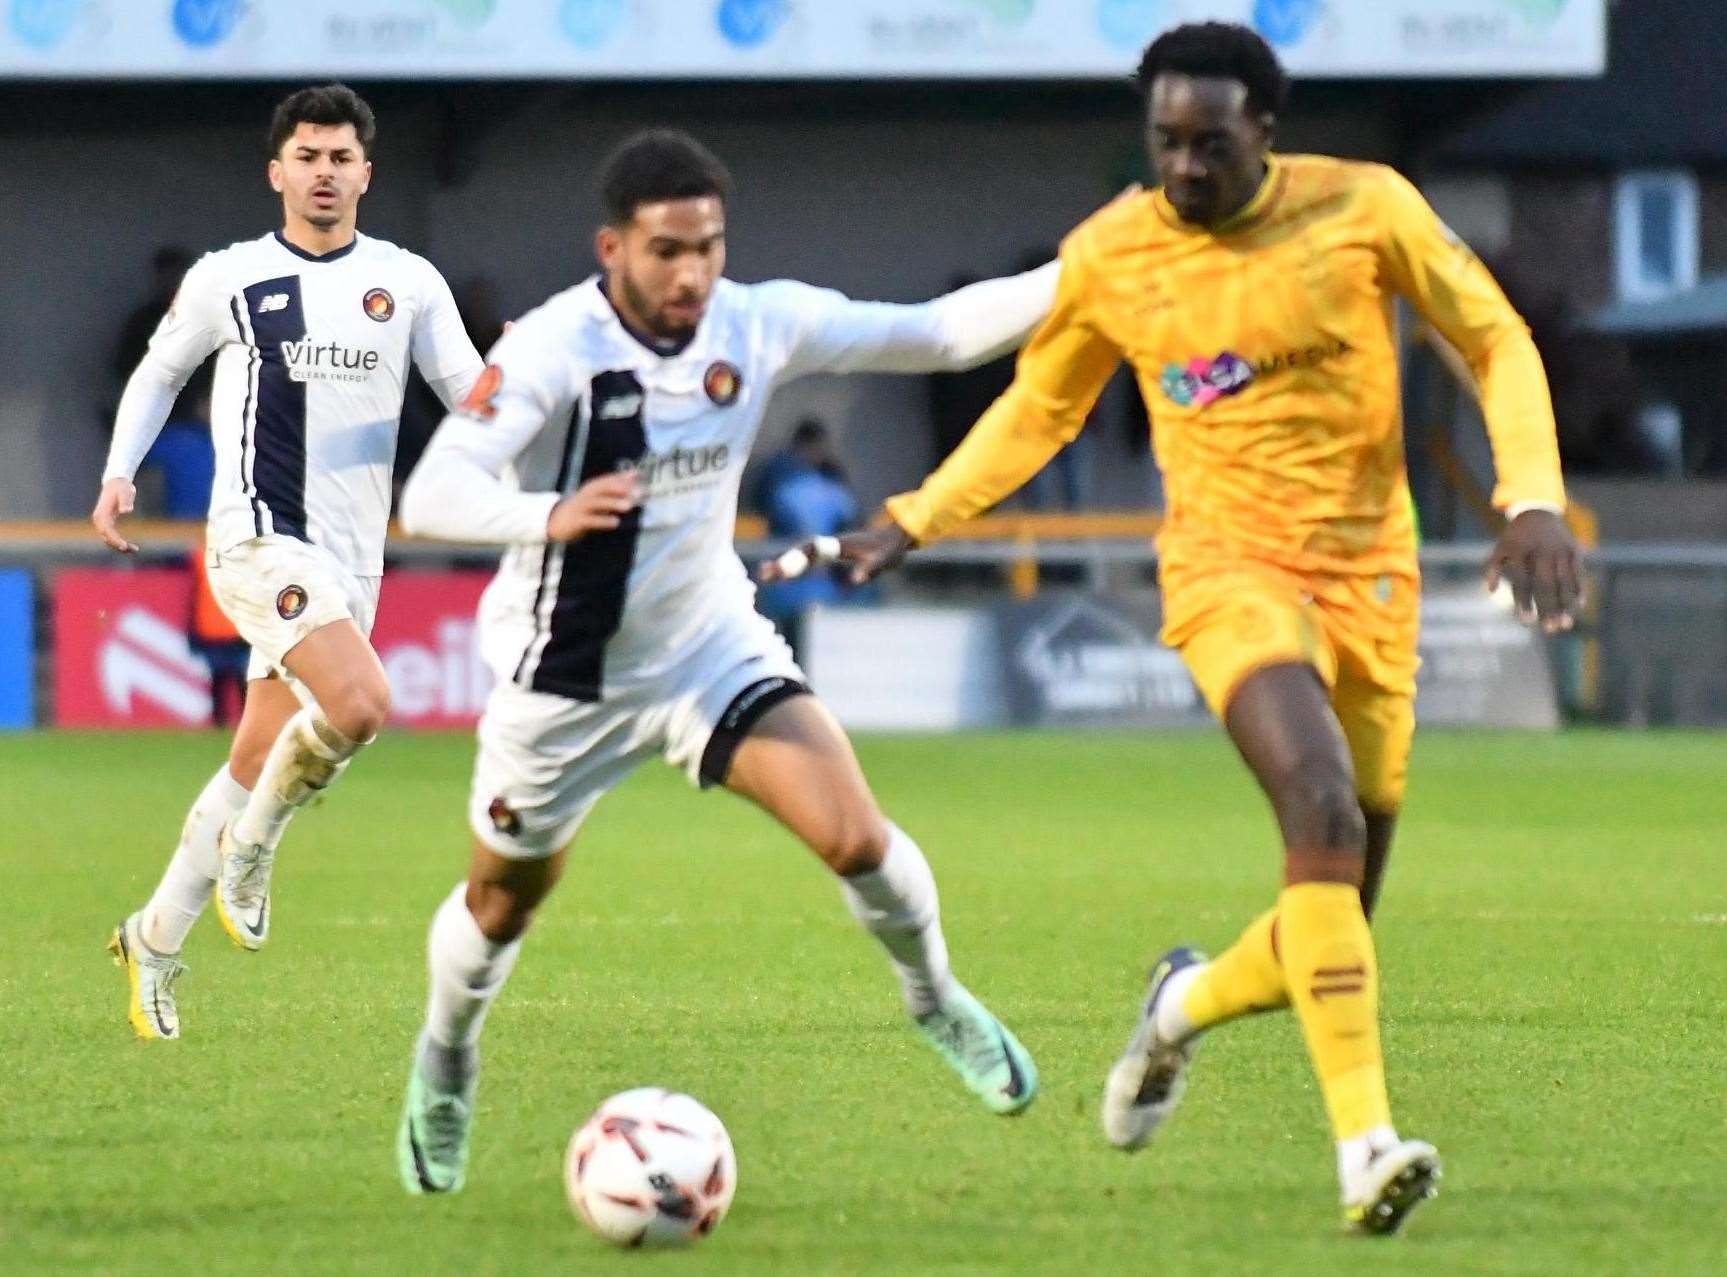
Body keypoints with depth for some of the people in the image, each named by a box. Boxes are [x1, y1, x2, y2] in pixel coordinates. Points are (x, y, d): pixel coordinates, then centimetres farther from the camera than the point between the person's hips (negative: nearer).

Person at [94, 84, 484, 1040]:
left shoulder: (408, 283, 7)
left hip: (350, 560, 4)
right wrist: (119, 473, 6)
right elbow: (159, 373, 18)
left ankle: (154, 943, 23)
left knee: (254, 769, 7)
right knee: (359, 705, -27)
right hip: (259, 539, -4)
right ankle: (251, 848, -3)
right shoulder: (227, 279, 3)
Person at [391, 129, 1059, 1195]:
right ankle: (447, 1058, 48)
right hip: (567, 677, -2)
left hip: (712, 644, 2)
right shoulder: (552, 350, -27)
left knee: (854, 836, -17)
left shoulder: (759, 326, -14)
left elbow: (937, 334, -10)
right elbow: (430, 495, -39)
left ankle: (938, 1002, 13)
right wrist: (549, 516, -58)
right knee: (506, 899, 17)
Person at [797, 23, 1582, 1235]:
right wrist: (913, 521, 11)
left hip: (1369, 576, 2)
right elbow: (1037, 408, 17)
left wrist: (1533, 499, -8)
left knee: (1334, 925, 2)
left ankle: (1187, 1005, 37)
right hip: (1227, 569, -2)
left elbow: (1497, 341, 4)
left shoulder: (1363, 207, -3)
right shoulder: (1108, 257, 0)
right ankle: (1366, 1142, -33)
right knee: (1325, 813, -30)